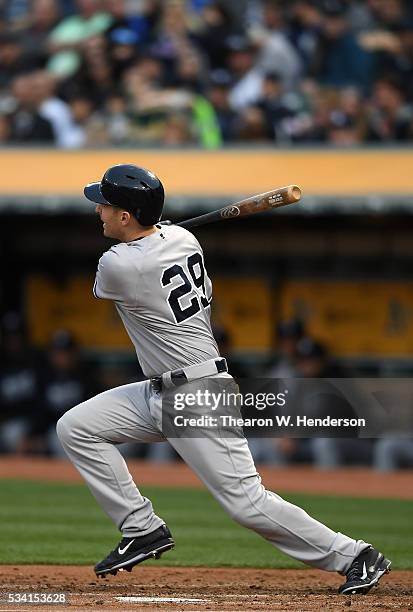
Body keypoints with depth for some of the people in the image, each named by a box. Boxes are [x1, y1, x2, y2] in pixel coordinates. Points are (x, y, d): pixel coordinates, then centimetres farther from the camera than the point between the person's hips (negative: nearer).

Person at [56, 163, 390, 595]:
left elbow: (101, 289, 5)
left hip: (200, 400, -10)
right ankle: (143, 530, 9)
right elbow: (206, 292, 20)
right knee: (75, 428, 6)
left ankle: (355, 557, 2)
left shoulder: (118, 265, -21)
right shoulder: (183, 239, 2)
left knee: (246, 502, -9)